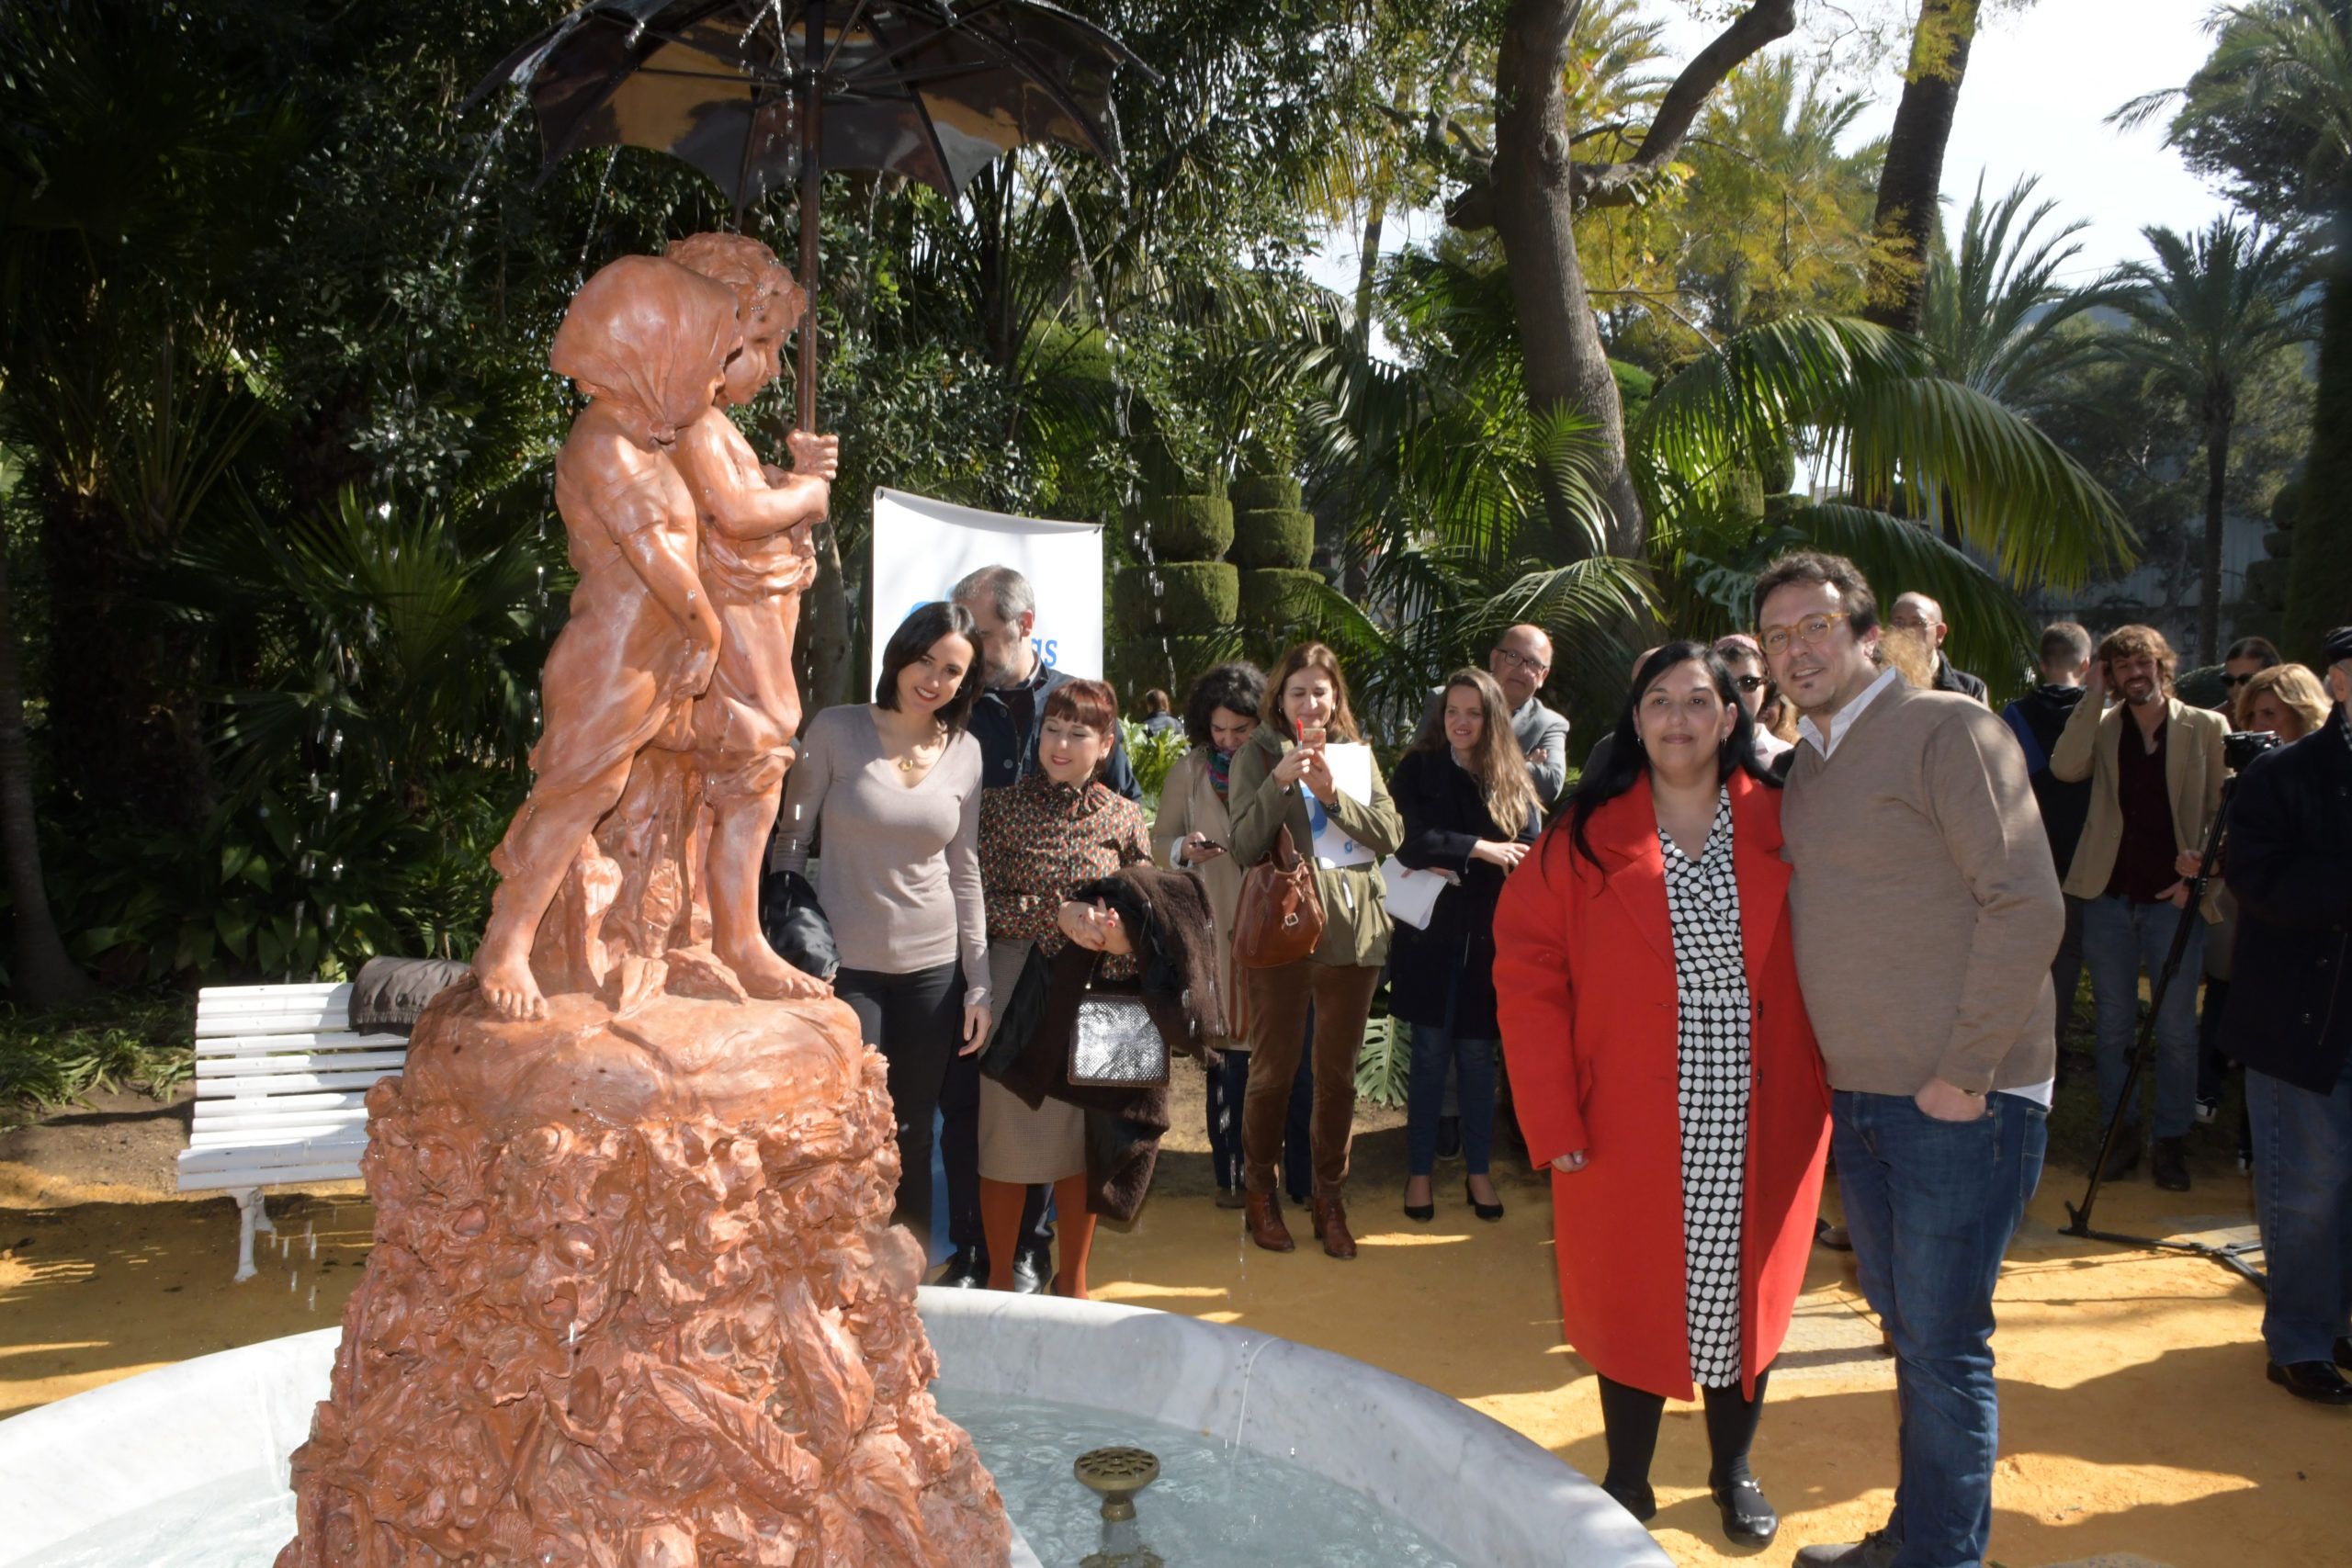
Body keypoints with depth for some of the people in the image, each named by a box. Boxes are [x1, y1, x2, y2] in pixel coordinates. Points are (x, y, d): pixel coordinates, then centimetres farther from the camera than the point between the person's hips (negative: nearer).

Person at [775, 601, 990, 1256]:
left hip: (932, 967, 3)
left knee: (912, 1135, 11)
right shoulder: (835, 730, -5)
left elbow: (964, 870, 9)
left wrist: (978, 981, 7)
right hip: (845, 965, -3)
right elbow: (790, 843, -2)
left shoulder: (964, 751, 4)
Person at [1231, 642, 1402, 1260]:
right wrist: (1280, 782, -21)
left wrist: (1333, 794, -14)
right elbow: (1243, 848, -9)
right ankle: (1260, 1193, 22)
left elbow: (1390, 836, 0)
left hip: (1353, 930, 3)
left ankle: (1331, 1200, 23)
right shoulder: (1257, 756, 1)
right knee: (1273, 1070, 5)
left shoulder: (1357, 755, 12)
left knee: (1338, 1073, 10)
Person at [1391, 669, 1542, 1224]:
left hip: (1490, 938, 1)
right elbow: (1408, 840, -13)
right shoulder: (1417, 770, 0)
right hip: (1430, 933, -1)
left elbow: (1531, 854, -6)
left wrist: (1452, 861, -15)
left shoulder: (1513, 781, 4)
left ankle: (1477, 1170, 21)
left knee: (1477, 1055, 8)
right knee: (1430, 1054, 4)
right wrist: (1477, 851, -15)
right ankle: (1420, 1171, 16)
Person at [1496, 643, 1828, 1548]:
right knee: (1633, 1300, 9)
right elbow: (1529, 979, -7)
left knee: (1746, 1295, 14)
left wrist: (1826, 1093, -2)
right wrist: (1554, 1122, -12)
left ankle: (1733, 1473, 37)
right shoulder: (1586, 837, -4)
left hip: (1759, 1131, 2)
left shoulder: (1781, 826, 2)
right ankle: (1627, 1484, 30)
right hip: (1631, 1128, -1)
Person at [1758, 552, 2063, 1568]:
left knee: (1942, 1343, 1)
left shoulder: (1949, 730, -10)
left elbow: (2027, 905, -16)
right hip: (1858, 1100, 7)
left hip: (1959, 1102, -7)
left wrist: (1966, 1073, -16)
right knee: (1906, 1329, 17)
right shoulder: (1806, 766, 12)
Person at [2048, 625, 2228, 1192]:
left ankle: (2172, 1140, 16)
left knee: (2176, 1031, 4)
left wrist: (2199, 875, -9)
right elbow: (2065, 768, -16)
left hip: (2174, 897, -2)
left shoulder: (2206, 729, 2)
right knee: (2113, 1026, 10)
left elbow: (2225, 811, 1)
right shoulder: (2102, 726, 4)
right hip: (2109, 896, 2)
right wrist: (2094, 695, -12)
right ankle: (2120, 1132, 21)